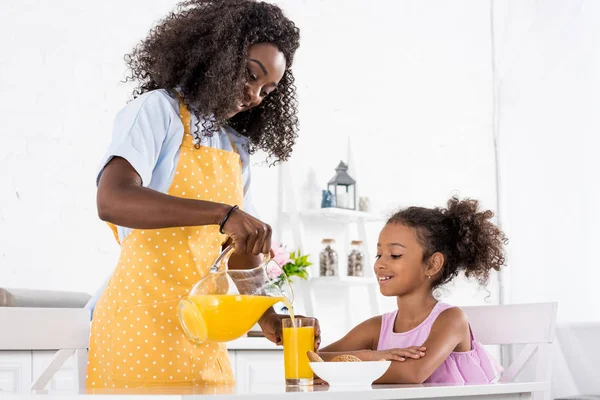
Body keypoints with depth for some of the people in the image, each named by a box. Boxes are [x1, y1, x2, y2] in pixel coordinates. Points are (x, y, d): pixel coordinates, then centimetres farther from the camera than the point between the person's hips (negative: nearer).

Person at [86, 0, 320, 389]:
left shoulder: (238, 149, 14)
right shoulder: (158, 111, -6)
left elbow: (242, 254, 14)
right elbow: (111, 201, -23)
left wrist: (270, 319, -3)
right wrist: (222, 213, -30)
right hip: (143, 320, -7)